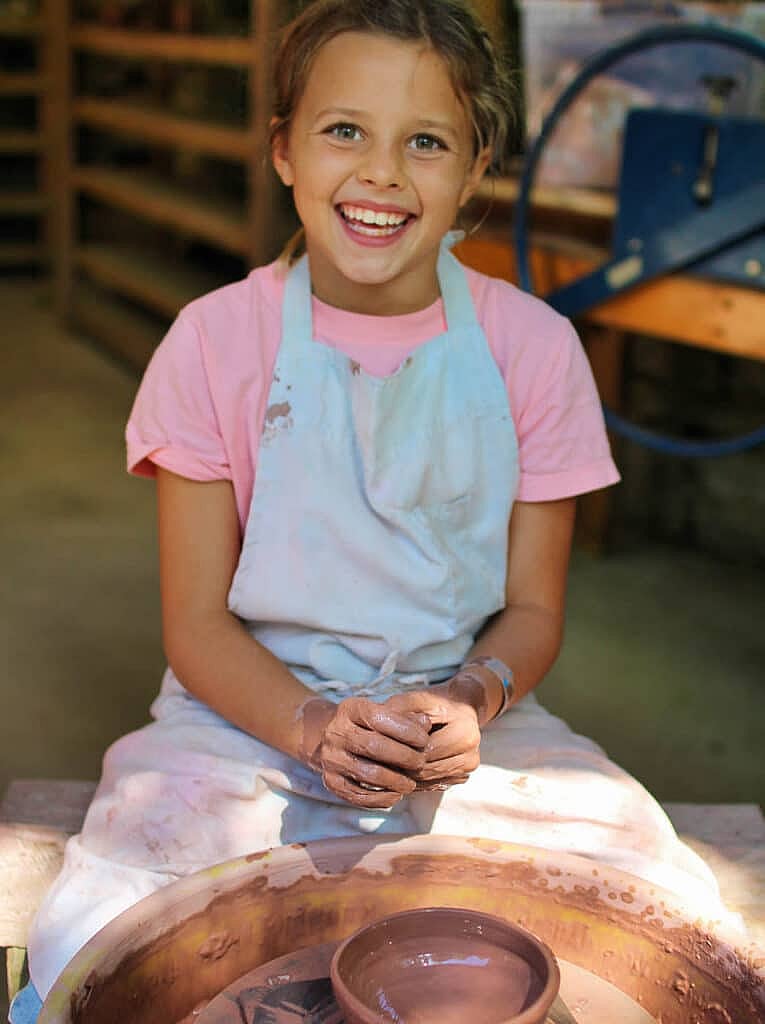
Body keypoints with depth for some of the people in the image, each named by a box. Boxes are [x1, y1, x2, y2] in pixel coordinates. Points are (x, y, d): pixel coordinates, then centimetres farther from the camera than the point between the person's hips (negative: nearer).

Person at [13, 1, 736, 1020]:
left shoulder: (532, 345, -4)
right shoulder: (215, 341, -7)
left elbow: (533, 608, 3)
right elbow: (196, 623, -5)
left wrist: (468, 702, -19)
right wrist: (313, 726, -23)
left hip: (469, 722, 2)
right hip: (253, 716, -1)